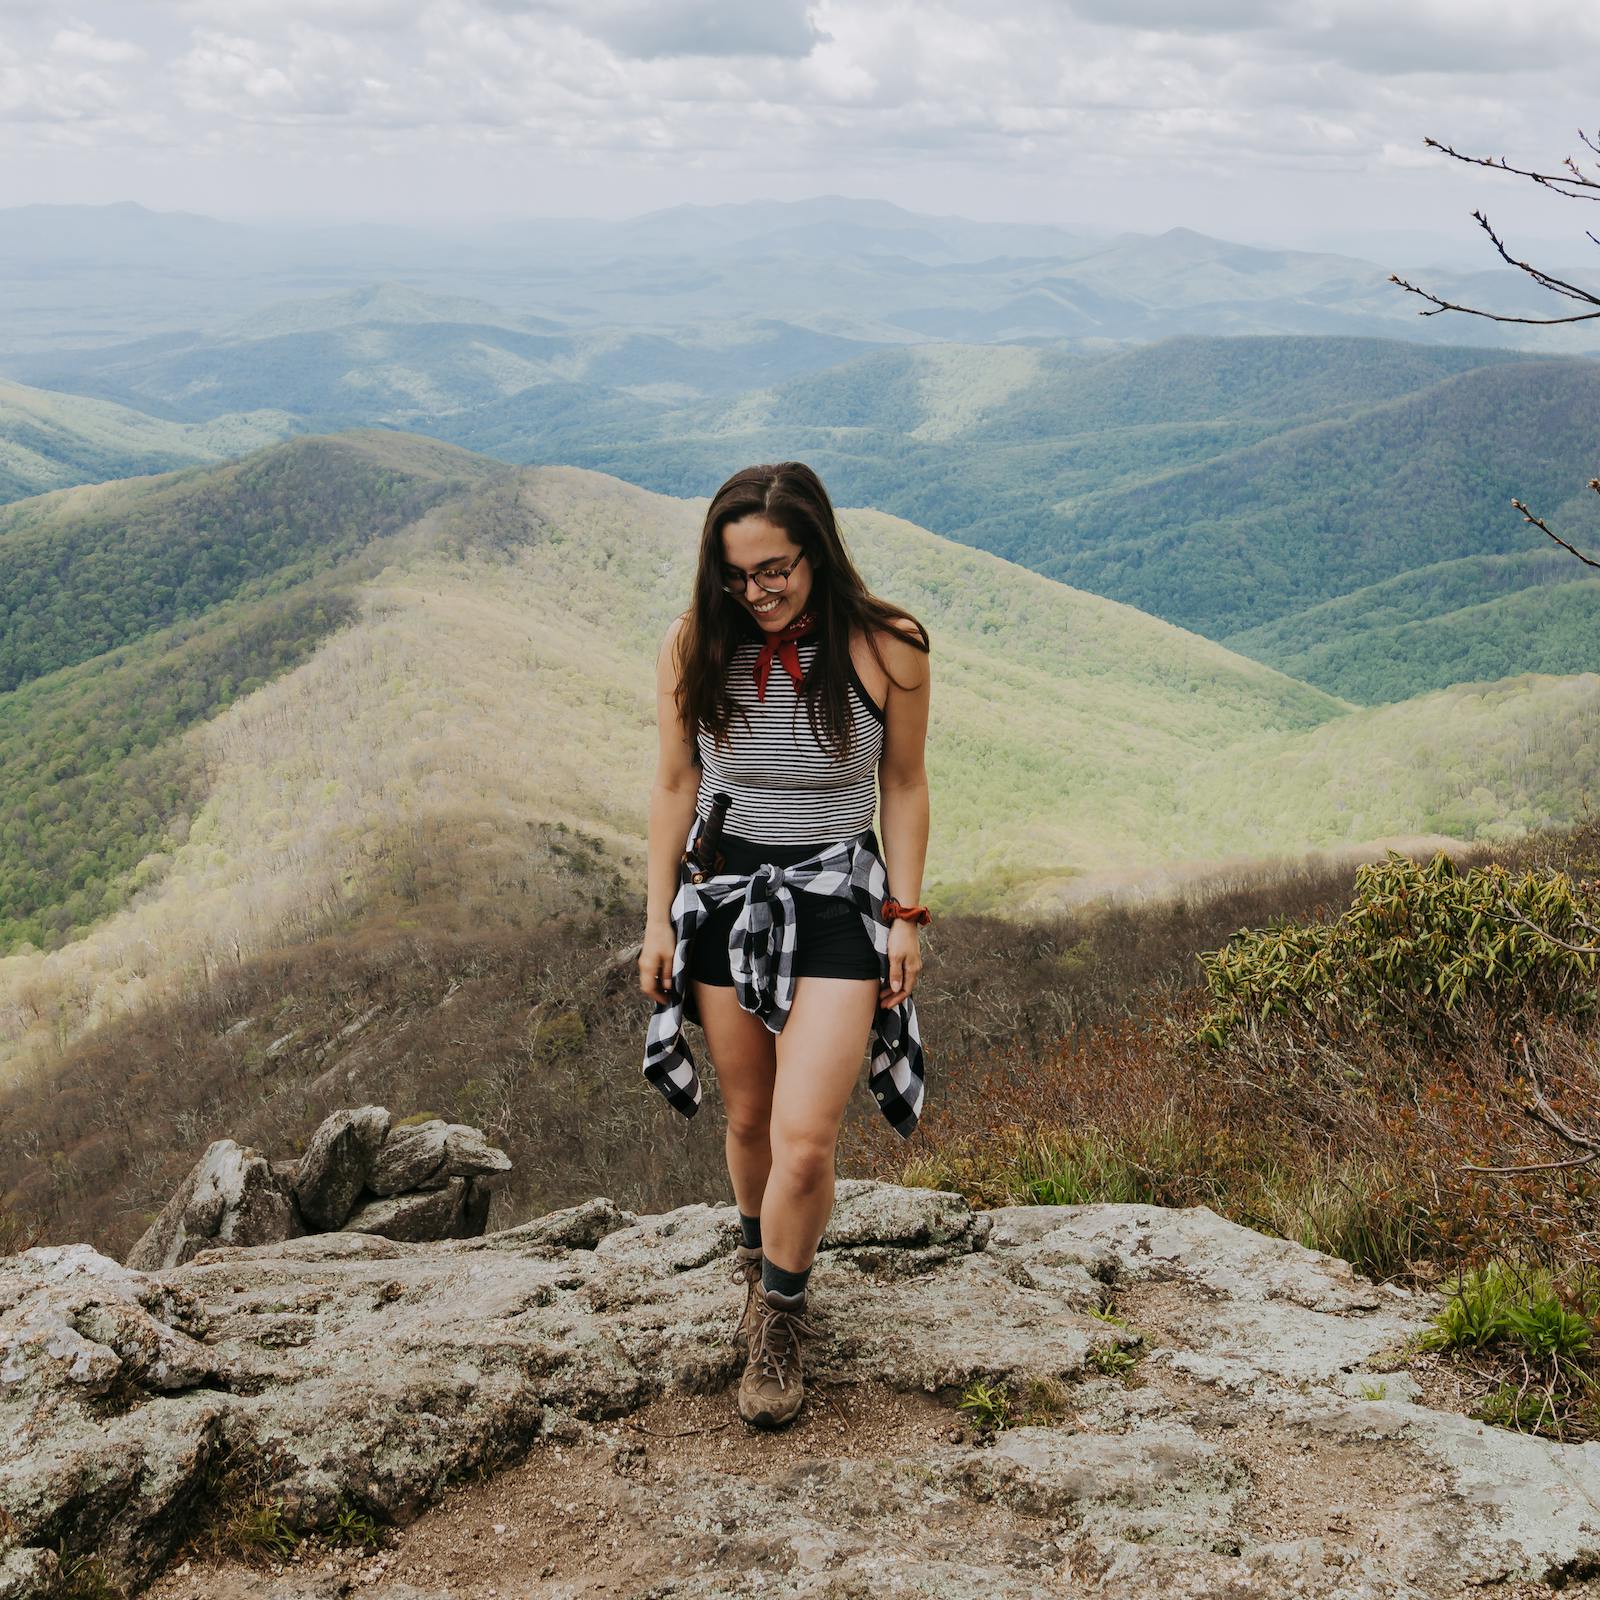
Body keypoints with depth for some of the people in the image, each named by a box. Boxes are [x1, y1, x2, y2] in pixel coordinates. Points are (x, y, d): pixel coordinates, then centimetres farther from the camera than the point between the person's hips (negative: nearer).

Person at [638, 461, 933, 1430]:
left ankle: (780, 1315, 15)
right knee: (749, 1120, 14)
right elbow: (676, 786, 3)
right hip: (723, 895, 3)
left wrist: (907, 916, 0)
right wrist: (659, 919, 4)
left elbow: (906, 787, -1)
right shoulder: (694, 650, -6)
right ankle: (762, 1262, 42)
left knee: (805, 1142, -10)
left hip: (838, 899, -2)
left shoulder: (886, 652, -12)